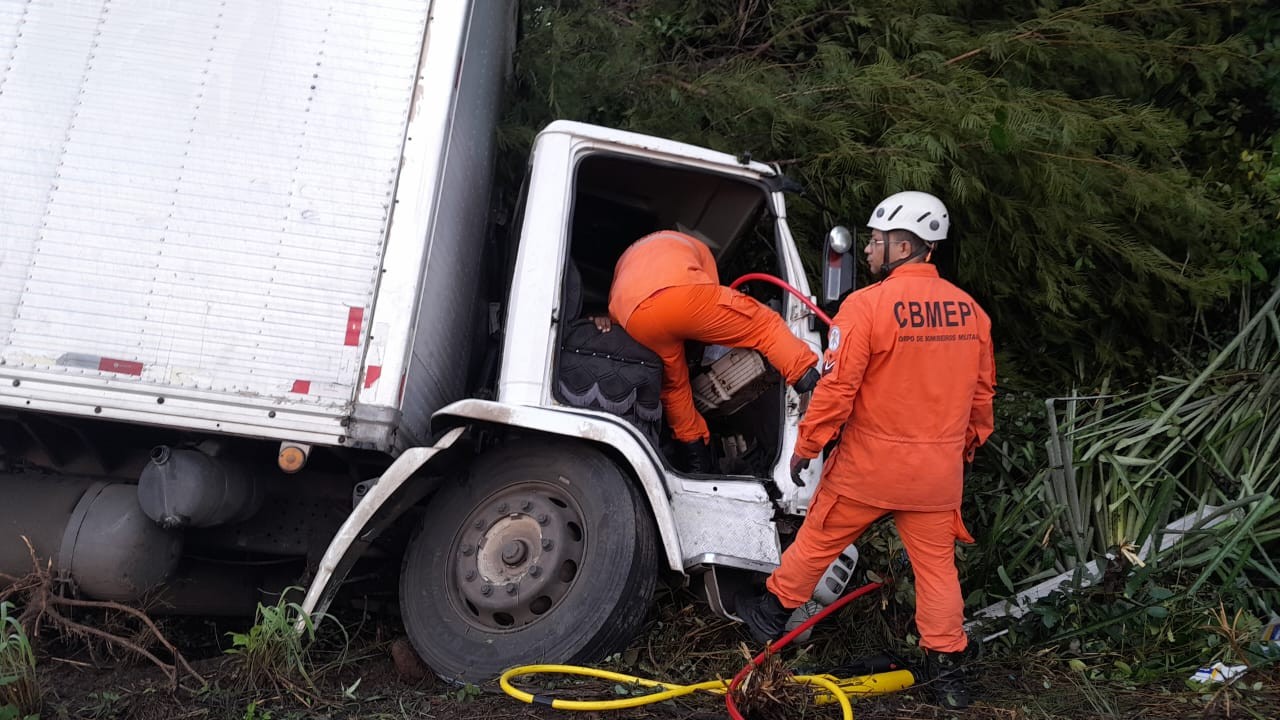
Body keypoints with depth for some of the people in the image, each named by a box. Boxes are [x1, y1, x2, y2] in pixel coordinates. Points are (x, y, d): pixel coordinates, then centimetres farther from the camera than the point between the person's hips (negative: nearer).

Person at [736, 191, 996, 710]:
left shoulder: (867, 304, -17)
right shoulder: (970, 310, 2)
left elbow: (837, 387, -17)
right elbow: (982, 391, 10)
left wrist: (806, 444, -4)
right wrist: (967, 447, 25)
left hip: (869, 462, -4)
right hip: (939, 467, 5)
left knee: (818, 540, 14)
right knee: (937, 564, 15)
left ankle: (774, 612, 33)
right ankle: (946, 668, 23)